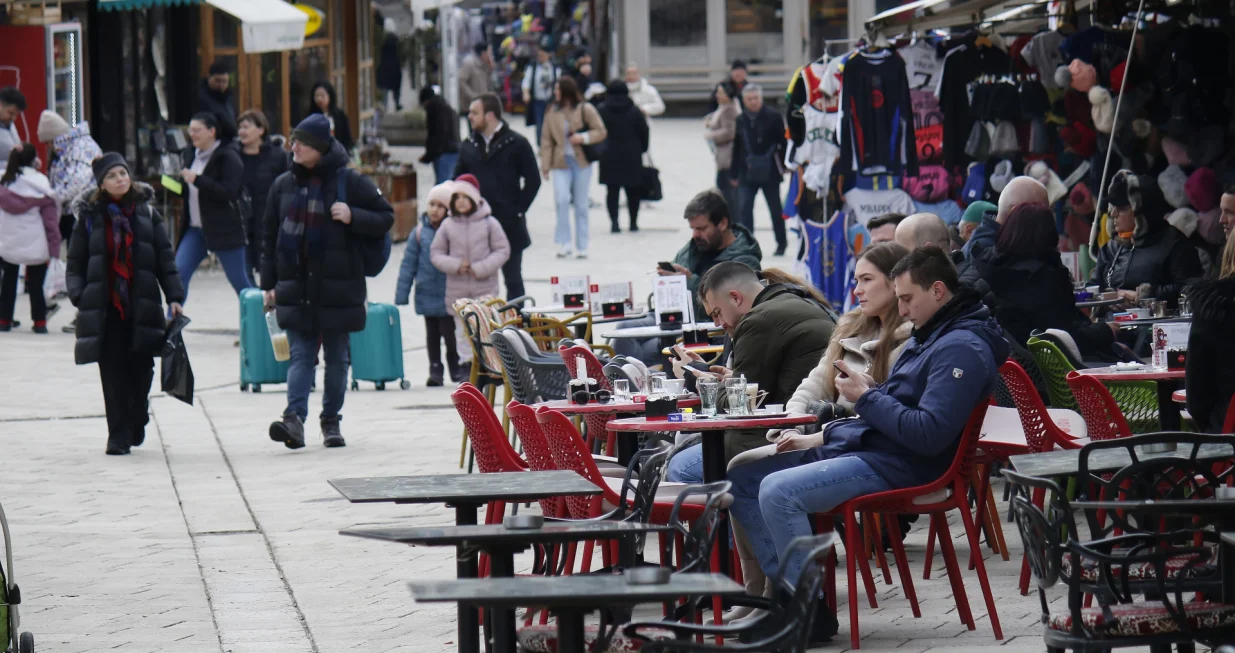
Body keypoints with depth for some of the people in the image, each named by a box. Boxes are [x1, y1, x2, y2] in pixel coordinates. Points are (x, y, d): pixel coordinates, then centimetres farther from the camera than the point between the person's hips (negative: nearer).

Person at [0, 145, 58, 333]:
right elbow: (50, 218, -7)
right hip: (36, 245, -2)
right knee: (35, 284, 5)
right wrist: (53, 247, -4)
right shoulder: (40, 183, -8)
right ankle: (40, 322, 6)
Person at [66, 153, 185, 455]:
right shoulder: (90, 215, 4)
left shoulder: (146, 212, 8)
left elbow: (165, 257, 8)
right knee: (113, 373, -4)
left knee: (141, 369, 3)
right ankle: (119, 434, 1)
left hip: (142, 304, 1)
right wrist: (79, 295, -9)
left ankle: (137, 423, 25)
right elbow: (75, 262, 5)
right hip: (105, 308, -1)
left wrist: (174, 297, 0)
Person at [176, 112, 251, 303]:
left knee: (239, 280, 3)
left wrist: (197, 180, -26)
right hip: (194, 228, 6)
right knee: (179, 274, -7)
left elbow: (229, 192, -21)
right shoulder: (189, 155, 12)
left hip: (224, 228, -6)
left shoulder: (228, 157, -10)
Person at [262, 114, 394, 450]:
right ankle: (295, 418, -19)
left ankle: (331, 421, 16)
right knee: (300, 355, -7)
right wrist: (268, 283, 11)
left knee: (337, 357, 7)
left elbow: (386, 217, 1)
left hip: (338, 287, -2)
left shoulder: (349, 182, -3)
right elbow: (270, 236, 15)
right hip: (295, 288, 2)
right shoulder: (283, 185, 8)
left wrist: (353, 217, -17)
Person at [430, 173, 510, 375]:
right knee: (462, 328, 5)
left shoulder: (489, 223, -3)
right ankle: (466, 363, 10)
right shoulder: (448, 225, 1)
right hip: (457, 289, 2)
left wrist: (481, 268, -12)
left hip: (484, 286, -2)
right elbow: (436, 254, 5)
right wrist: (455, 265, -12)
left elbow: (502, 250, -1)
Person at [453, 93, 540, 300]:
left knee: (513, 279, 5)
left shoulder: (517, 144, -5)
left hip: (509, 224, -4)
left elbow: (533, 180, -3)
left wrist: (518, 210, -8)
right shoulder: (469, 147, 7)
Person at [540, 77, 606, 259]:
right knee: (562, 199, -18)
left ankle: (581, 247, 13)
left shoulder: (586, 109, -2)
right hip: (561, 162, 1)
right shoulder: (552, 112, 5)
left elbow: (600, 132, 1)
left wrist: (584, 138, -17)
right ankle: (563, 243, -12)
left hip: (581, 162, -1)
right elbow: (546, 140, 5)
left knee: (581, 204, 5)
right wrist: (545, 165, -1)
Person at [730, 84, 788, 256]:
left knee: (775, 209, 9)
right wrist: (734, 174, 12)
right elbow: (737, 149, 12)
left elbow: (783, 142, -3)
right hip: (747, 174, 3)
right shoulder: (741, 121, 7)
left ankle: (781, 243, 24)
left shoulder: (773, 116, -4)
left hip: (769, 173, -3)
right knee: (744, 208, -8)